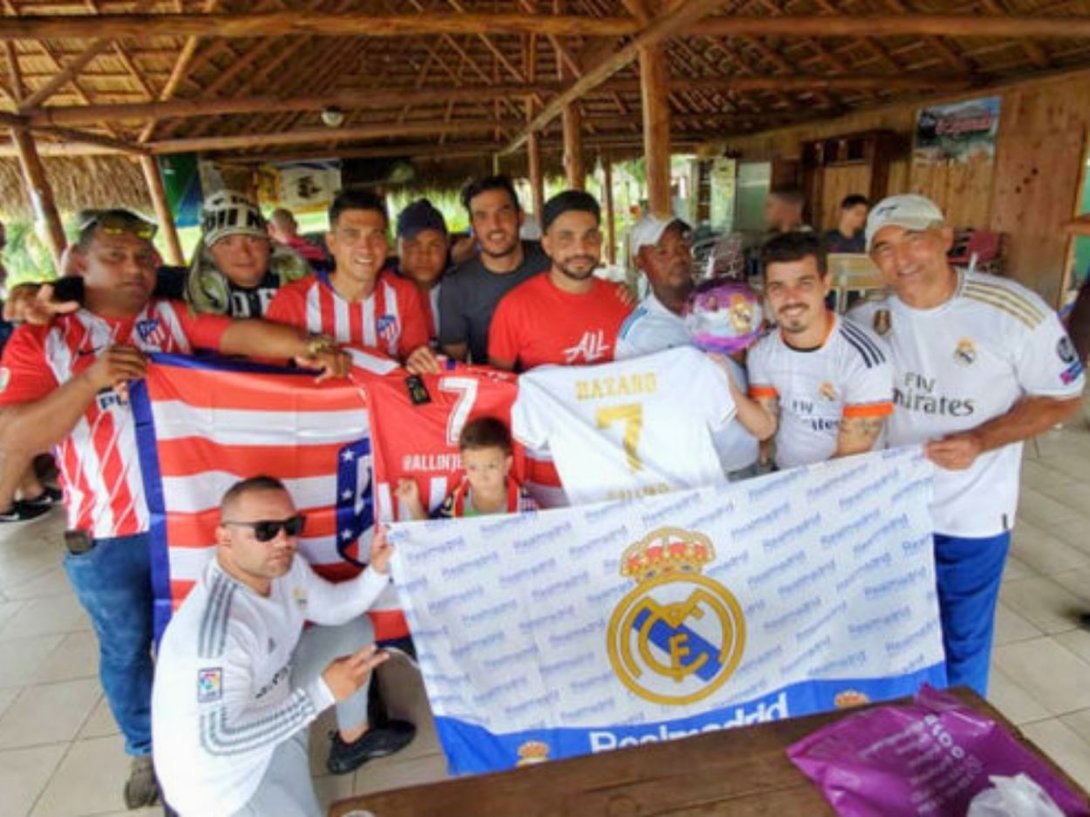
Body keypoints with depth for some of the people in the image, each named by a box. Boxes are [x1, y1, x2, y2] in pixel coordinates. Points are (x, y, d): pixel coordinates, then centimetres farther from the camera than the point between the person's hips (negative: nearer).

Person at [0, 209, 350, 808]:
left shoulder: (173, 319, 2)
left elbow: (240, 334, -17)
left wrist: (304, 348, -35)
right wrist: (89, 381, -25)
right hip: (106, 536, -1)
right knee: (125, 648, 18)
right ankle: (146, 750, 42)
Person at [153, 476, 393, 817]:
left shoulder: (281, 566, -11)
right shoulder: (217, 626, -37)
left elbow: (336, 608, 4)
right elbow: (220, 738, -36)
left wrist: (377, 570, -14)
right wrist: (323, 692, -36)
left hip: (271, 696, 8)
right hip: (218, 767, -8)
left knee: (355, 629, 6)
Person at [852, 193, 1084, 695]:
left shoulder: (1016, 313, -19)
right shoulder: (868, 319, -10)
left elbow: (1063, 397, -9)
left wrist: (981, 440, -24)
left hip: (971, 516, -3)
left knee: (961, 642, 17)